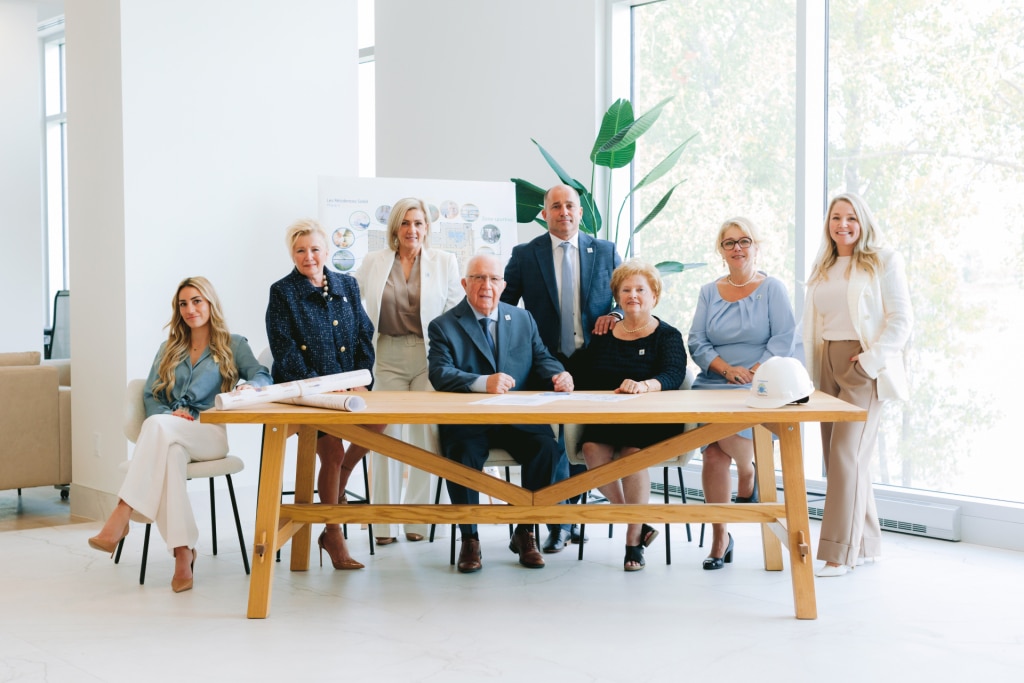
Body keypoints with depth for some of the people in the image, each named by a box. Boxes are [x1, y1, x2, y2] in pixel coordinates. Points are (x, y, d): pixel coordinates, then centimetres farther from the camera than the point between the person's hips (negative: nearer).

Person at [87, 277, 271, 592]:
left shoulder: (233, 345, 14)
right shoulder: (169, 349, 25)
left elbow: (263, 377, -2)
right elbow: (150, 396, 17)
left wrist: (248, 386, -27)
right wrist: (168, 413, -7)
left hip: (210, 433, -2)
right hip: (168, 436, 2)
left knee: (157, 426, -37)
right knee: (170, 453, -38)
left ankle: (121, 514, -45)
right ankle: (183, 552, -47)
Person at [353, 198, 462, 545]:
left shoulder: (445, 262, 5)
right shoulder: (373, 262, 8)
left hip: (429, 358, -1)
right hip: (387, 357, 1)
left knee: (426, 435, -1)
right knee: (386, 435, 1)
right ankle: (385, 522, 9)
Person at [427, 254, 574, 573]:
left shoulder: (523, 319, 16)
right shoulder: (443, 326, 2)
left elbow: (541, 358, 10)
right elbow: (440, 374, -13)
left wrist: (558, 374, -16)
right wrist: (483, 382, -31)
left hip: (519, 419, 3)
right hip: (467, 420, -2)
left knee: (547, 448, -25)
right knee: (462, 453, -33)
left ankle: (525, 533, -7)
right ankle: (469, 538, -11)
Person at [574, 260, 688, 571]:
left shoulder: (667, 335, 4)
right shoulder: (603, 335, 16)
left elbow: (673, 375, -15)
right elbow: (583, 377, 14)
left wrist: (644, 385, -36)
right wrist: (566, 381, -10)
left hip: (652, 420, -3)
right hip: (605, 418, 3)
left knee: (632, 452, -33)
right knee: (593, 450, -28)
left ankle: (634, 540, -15)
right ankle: (639, 523, -8)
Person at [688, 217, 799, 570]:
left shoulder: (772, 288, 7)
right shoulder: (709, 292, 16)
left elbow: (785, 338, -2)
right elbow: (696, 342, 9)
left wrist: (753, 373, -14)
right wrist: (726, 369, -9)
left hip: (758, 391, -3)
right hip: (712, 385, 3)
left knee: (725, 428, -32)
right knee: (713, 454, -16)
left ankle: (749, 475, 4)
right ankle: (719, 538, -1)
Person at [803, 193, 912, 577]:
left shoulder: (883, 261, -2)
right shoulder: (823, 268, 17)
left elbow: (901, 319, -7)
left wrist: (871, 359, -15)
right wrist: (812, 367, 9)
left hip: (863, 367, -7)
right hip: (828, 365, 7)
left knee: (846, 455, -12)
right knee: (837, 456, 7)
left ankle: (840, 553, -8)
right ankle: (866, 544, 18)